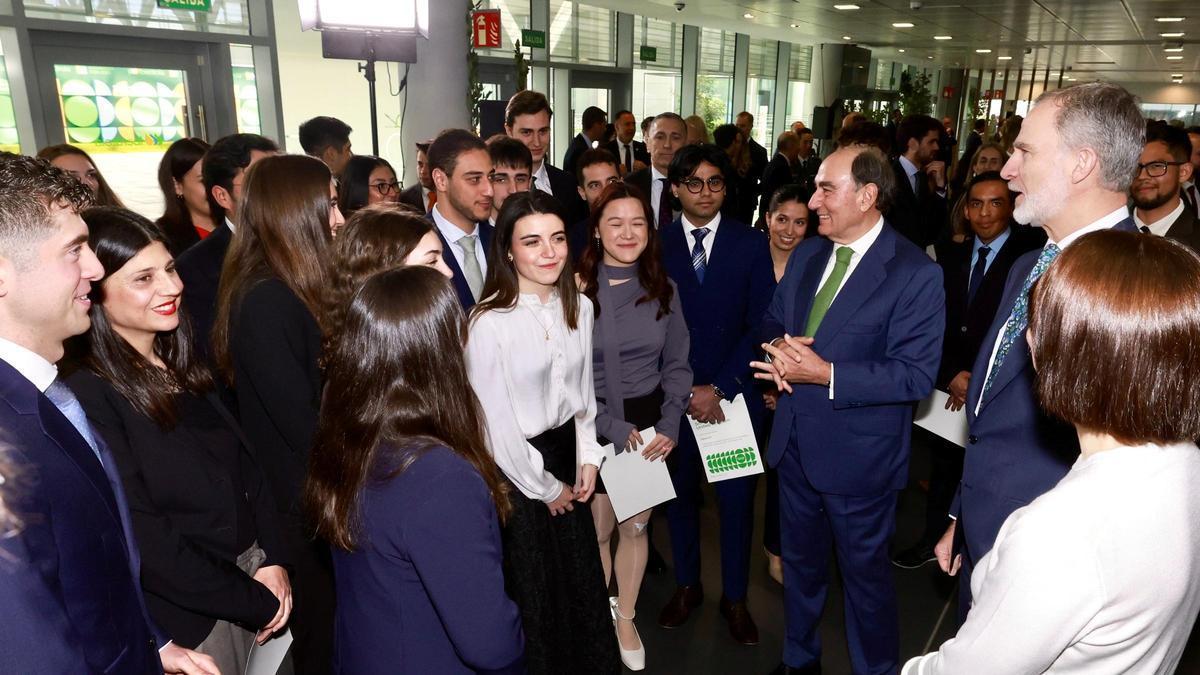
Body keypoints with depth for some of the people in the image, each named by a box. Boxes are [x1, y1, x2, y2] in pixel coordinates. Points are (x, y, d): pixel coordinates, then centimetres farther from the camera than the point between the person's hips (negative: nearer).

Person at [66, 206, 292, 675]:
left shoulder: (181, 366, 2)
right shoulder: (88, 398, -20)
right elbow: (147, 543, -20)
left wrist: (273, 560, -5)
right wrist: (257, 601, -12)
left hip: (253, 572, 7)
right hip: (188, 620, -6)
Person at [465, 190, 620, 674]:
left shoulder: (579, 307, -3)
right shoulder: (489, 323, -22)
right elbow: (495, 423, -18)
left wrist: (587, 458, 3)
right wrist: (544, 487, -9)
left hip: (566, 457, 6)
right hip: (514, 471, -5)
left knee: (582, 580, 20)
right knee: (533, 592, 13)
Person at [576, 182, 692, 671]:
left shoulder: (662, 288, 0)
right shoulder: (577, 288, -13)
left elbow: (676, 364, 3)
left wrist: (669, 425, -8)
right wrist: (612, 427, -15)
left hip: (651, 424, 3)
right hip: (594, 427, -3)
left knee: (636, 525, 15)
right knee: (598, 528, 12)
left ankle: (626, 619, 37)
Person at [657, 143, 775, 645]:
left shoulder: (751, 245, -1)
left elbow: (761, 326, -5)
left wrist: (720, 388, -12)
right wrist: (684, 389, -9)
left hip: (734, 393, 0)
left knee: (736, 498, 9)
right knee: (680, 492, 14)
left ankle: (735, 597, 29)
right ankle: (686, 585, 35)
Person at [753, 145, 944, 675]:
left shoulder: (915, 273, -17)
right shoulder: (807, 255, 4)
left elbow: (916, 374, -21)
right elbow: (773, 321, 13)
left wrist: (826, 374, -28)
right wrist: (780, 346, -11)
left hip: (858, 457, -6)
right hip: (795, 444, 7)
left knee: (865, 573, 14)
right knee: (801, 561, 24)